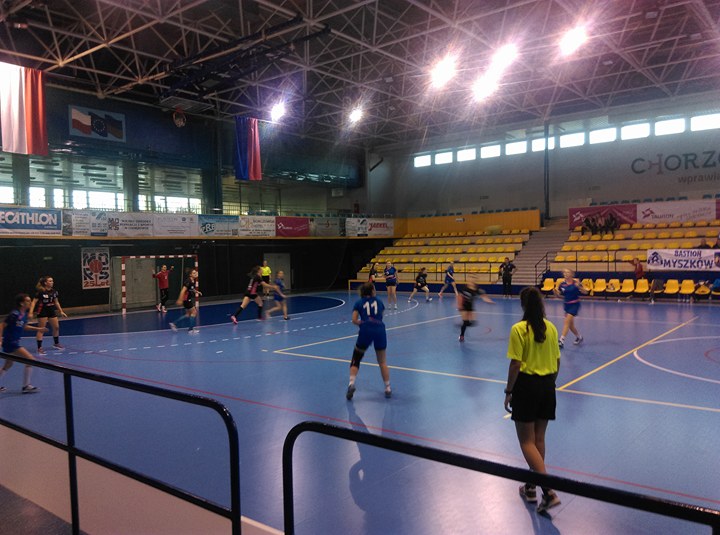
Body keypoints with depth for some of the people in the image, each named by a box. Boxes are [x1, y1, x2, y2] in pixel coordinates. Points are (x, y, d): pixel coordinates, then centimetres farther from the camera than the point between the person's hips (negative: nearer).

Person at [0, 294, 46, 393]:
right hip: (10, 343, -10)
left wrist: (38, 329, 19)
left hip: (14, 343, 10)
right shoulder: (14, 314, -21)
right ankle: (26, 386, -3)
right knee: (30, 360, -12)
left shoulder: (24, 314, 6)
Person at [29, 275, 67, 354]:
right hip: (42, 311, -7)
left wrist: (61, 311, 13)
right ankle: (39, 348, 2)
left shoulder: (54, 291, 1)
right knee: (41, 330, -3)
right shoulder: (41, 292, -17)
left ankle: (56, 343, 31)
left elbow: (56, 302, 12)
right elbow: (34, 302, -18)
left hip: (51, 310, 7)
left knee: (56, 327, 12)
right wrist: (31, 312, -27)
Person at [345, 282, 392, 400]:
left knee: (356, 360, 13)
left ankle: (351, 384, -5)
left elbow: (354, 320, 4)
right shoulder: (379, 302, 19)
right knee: (382, 362, 17)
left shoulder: (359, 303, 14)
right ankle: (388, 389, 19)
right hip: (380, 330, 1)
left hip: (366, 331, -1)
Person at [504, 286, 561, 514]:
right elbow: (557, 362, 7)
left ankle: (548, 491, -8)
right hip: (547, 386, 6)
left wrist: (508, 391, -7)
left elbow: (516, 364, -16)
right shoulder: (551, 328, 2)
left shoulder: (519, 329, -15)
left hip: (526, 386, -6)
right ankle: (531, 487, 29)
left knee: (527, 442, 3)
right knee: (539, 439, 16)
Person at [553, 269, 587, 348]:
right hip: (566, 305, 5)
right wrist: (556, 291, -14)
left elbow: (585, 292, -11)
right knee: (570, 324, 13)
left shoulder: (575, 282, -11)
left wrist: (578, 286, -28)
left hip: (575, 304, -5)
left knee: (567, 321, -17)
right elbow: (558, 295, 8)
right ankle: (579, 337, 38)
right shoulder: (562, 284, 0)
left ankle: (562, 340, -19)